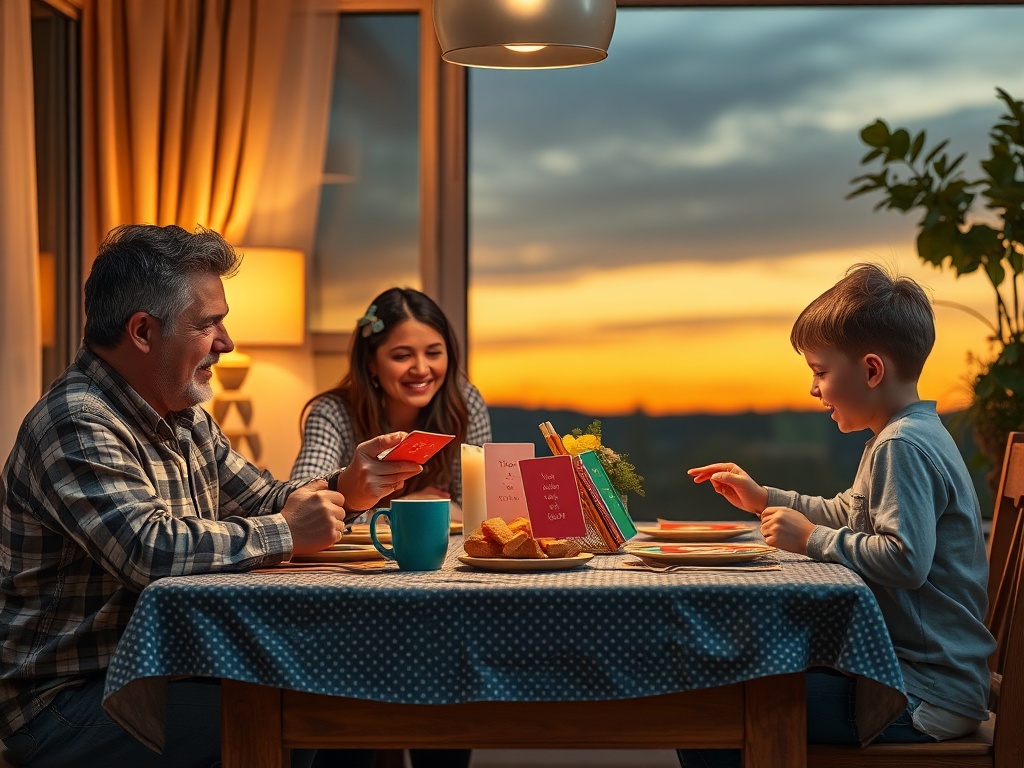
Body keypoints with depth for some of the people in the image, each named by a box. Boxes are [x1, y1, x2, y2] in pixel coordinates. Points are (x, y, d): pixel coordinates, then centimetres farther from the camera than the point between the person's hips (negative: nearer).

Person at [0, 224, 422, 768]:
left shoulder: (185, 418, 13)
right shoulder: (76, 425, -19)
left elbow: (259, 502, 20)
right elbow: (148, 549, -31)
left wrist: (343, 491, 0)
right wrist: (287, 533, -20)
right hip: (71, 703, -9)